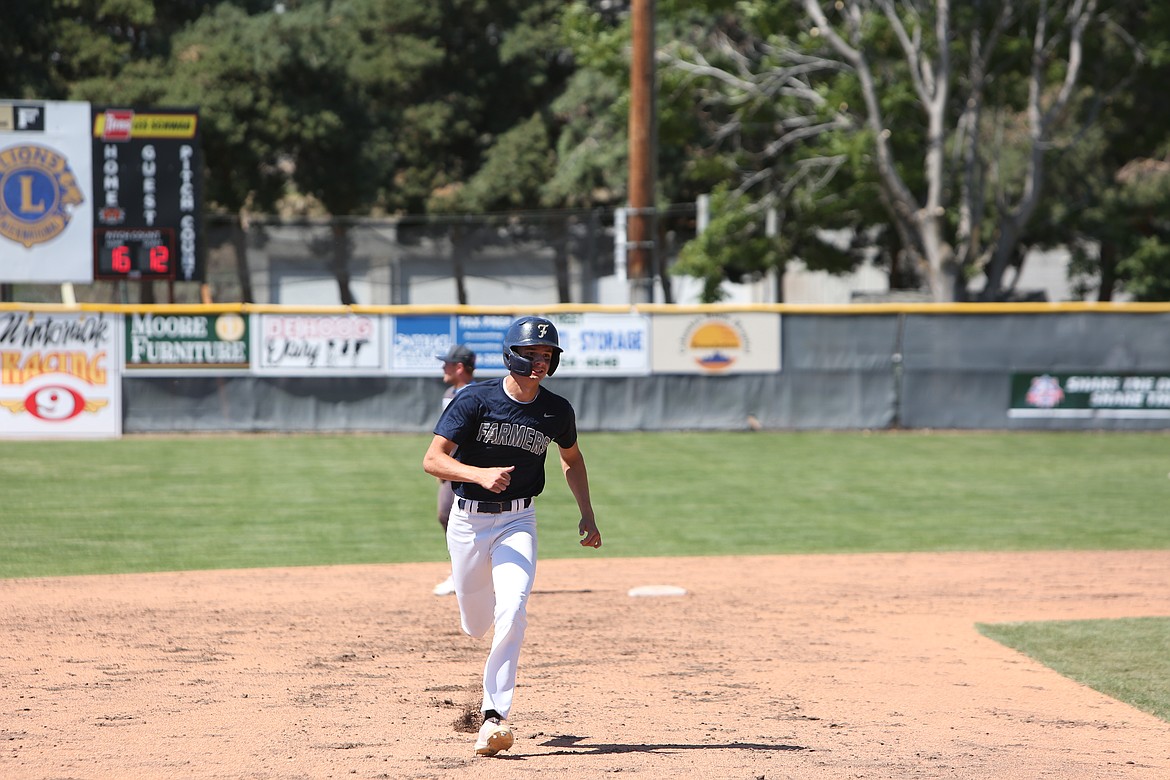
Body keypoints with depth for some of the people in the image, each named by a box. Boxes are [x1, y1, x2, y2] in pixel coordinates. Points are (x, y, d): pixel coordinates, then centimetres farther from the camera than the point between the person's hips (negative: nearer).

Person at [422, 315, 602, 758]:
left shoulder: (557, 411, -4)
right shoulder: (476, 400, -14)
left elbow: (572, 459, 17)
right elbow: (432, 460, -18)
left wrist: (587, 516, 12)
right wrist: (481, 474, -34)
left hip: (517, 522, 1)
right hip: (468, 521, 0)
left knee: (512, 612, -22)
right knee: (475, 625, 12)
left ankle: (494, 716, -23)